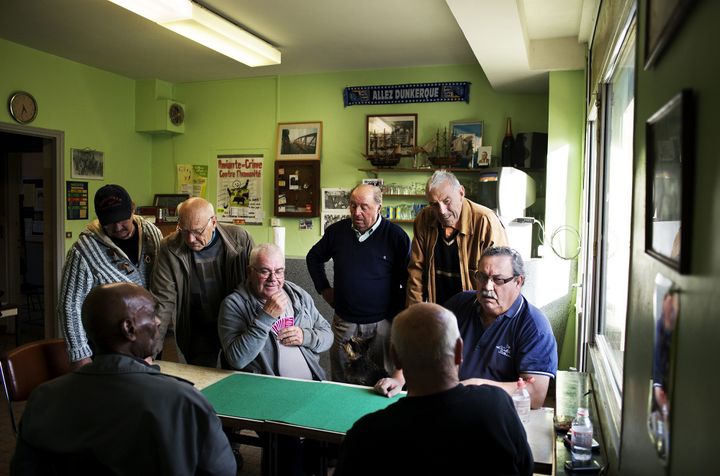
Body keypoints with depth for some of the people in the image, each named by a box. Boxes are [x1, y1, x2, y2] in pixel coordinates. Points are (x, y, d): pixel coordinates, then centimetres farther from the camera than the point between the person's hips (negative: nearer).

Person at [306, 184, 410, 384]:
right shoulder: (337, 231, 3)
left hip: (382, 323, -3)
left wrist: (398, 314, -5)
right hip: (344, 321, 3)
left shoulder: (395, 235, -8)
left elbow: (411, 279, -3)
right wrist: (324, 289, 12)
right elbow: (314, 257, 20)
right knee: (341, 380, 13)